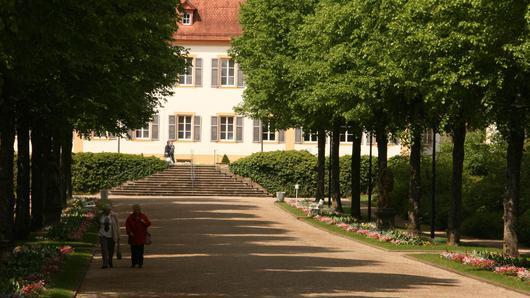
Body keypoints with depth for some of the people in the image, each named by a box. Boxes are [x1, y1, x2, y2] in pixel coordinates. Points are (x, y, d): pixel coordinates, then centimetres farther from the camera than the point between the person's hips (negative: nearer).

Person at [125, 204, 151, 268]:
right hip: (133, 236, 1)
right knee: (133, 251, 1)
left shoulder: (143, 216, 6)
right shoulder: (130, 217, 6)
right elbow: (127, 225, 5)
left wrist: (144, 222, -16)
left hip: (141, 236, 0)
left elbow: (148, 223, 4)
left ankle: (140, 263, 4)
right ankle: (133, 263, 8)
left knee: (140, 250, -1)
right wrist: (129, 232, -9)